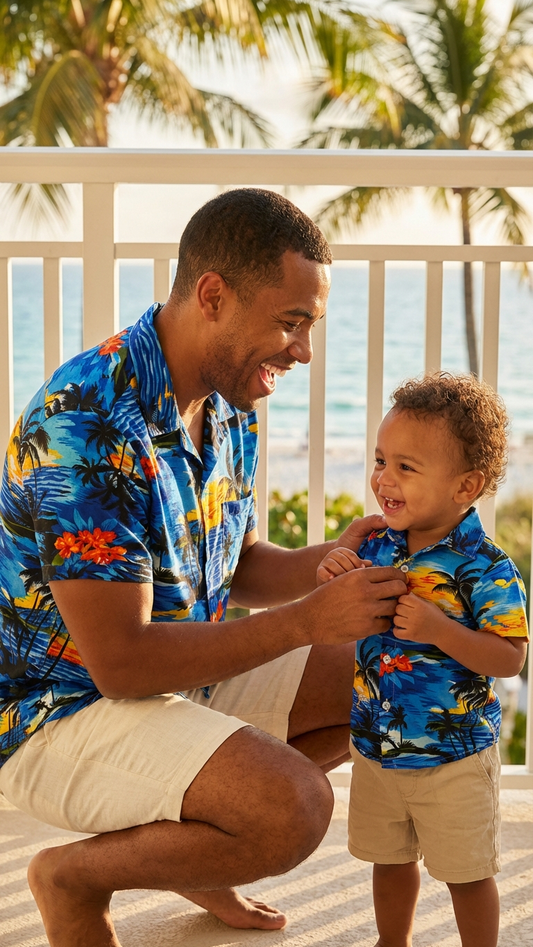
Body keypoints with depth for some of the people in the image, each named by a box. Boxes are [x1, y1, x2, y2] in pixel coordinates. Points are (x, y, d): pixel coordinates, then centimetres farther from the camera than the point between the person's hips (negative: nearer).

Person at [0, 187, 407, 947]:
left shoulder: (229, 404, 1)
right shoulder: (84, 426, -28)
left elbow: (234, 569, 12)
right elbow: (122, 661, -29)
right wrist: (309, 619, -26)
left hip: (179, 673, 9)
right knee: (292, 808, -29)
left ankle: (186, 840, 14)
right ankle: (76, 878, -3)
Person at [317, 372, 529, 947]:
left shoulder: (486, 569, -20)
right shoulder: (376, 547, -3)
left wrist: (438, 628, -34)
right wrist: (332, 579, -15)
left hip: (453, 760, -5)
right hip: (375, 748, 6)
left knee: (467, 873, 10)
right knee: (390, 859, 23)